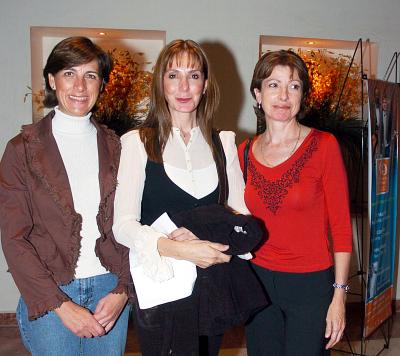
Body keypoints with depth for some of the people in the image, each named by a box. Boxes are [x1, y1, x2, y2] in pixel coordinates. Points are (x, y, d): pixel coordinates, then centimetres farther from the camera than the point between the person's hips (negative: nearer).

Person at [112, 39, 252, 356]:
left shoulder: (223, 143, 8)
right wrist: (181, 249, -27)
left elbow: (241, 213, 4)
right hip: (159, 285, -3)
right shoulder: (138, 142, -4)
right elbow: (123, 226, -12)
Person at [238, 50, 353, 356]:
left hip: (311, 285, -3)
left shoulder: (323, 146, -10)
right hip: (259, 281, 4)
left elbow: (341, 226, -9)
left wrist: (340, 294, -11)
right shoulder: (245, 152, 1)